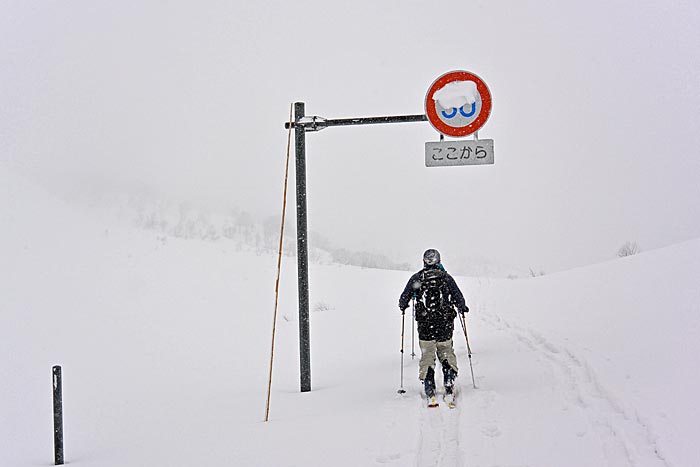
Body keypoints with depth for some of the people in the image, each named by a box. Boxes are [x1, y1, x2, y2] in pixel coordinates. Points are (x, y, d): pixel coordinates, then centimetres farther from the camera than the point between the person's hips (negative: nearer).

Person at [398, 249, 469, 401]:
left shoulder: (416, 278, 1)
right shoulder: (446, 277, 2)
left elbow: (404, 299, 6)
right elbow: (458, 298, 4)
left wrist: (403, 306, 29)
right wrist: (462, 308, 26)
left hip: (425, 324, 0)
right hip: (445, 323, 1)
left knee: (427, 355, 5)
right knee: (446, 352, 16)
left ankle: (429, 391, -3)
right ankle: (449, 383, 1)